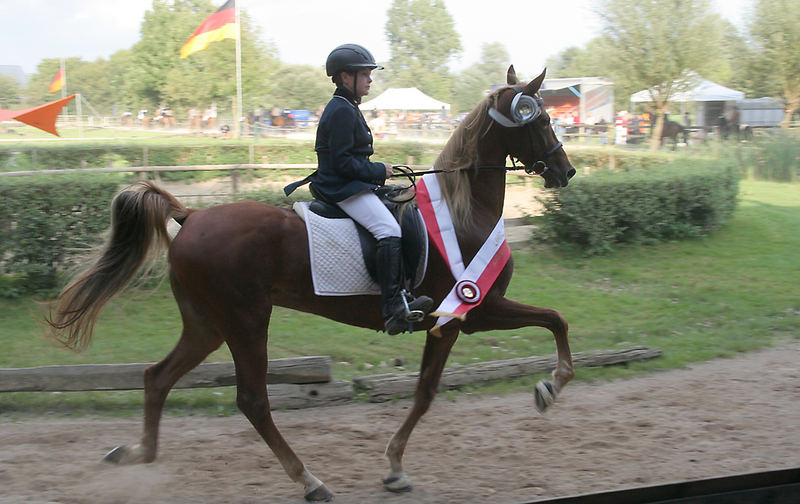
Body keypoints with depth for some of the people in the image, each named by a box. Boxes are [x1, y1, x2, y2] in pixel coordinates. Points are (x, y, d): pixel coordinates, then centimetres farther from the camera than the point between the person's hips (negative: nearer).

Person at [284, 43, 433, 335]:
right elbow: (342, 161, -20)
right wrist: (378, 171, -13)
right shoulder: (342, 111, -15)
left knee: (400, 212, 13)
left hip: (347, 183, 11)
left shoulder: (346, 108, 18)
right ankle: (393, 307, -27)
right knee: (388, 229, -24)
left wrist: (377, 172, 12)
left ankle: (399, 294, 10)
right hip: (342, 187, -11)